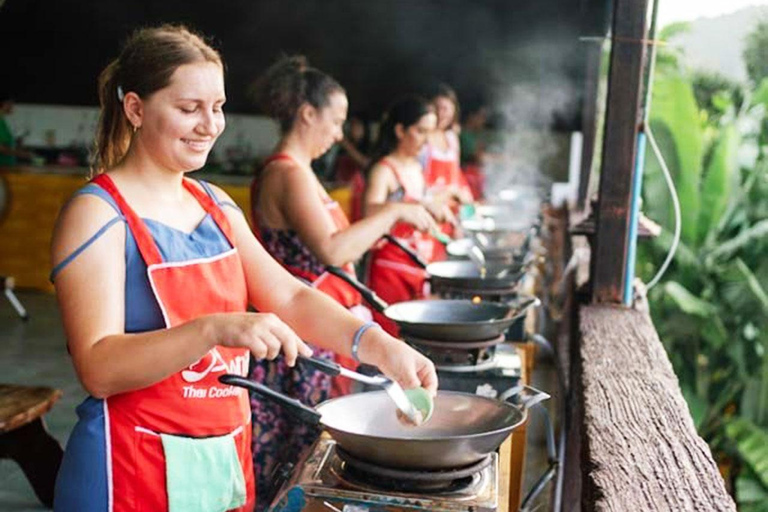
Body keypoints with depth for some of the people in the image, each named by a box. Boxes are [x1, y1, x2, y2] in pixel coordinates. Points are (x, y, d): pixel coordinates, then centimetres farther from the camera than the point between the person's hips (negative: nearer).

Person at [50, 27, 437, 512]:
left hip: (228, 459, 7)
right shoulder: (97, 215, -13)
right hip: (136, 471, -6)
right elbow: (99, 369, -21)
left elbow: (288, 298, 4)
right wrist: (215, 329, -36)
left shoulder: (215, 204, 8)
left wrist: (378, 344, -12)